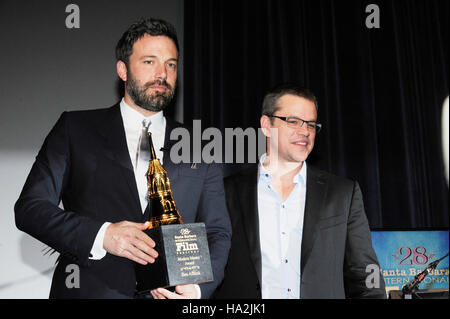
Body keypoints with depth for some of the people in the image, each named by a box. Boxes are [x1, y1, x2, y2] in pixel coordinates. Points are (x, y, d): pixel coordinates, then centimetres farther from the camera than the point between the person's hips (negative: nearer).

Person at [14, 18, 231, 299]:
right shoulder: (75, 128, 7)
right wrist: (101, 235, -12)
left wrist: (198, 288, -8)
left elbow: (218, 232, 10)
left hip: (171, 294, 2)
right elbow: (30, 207, 2)